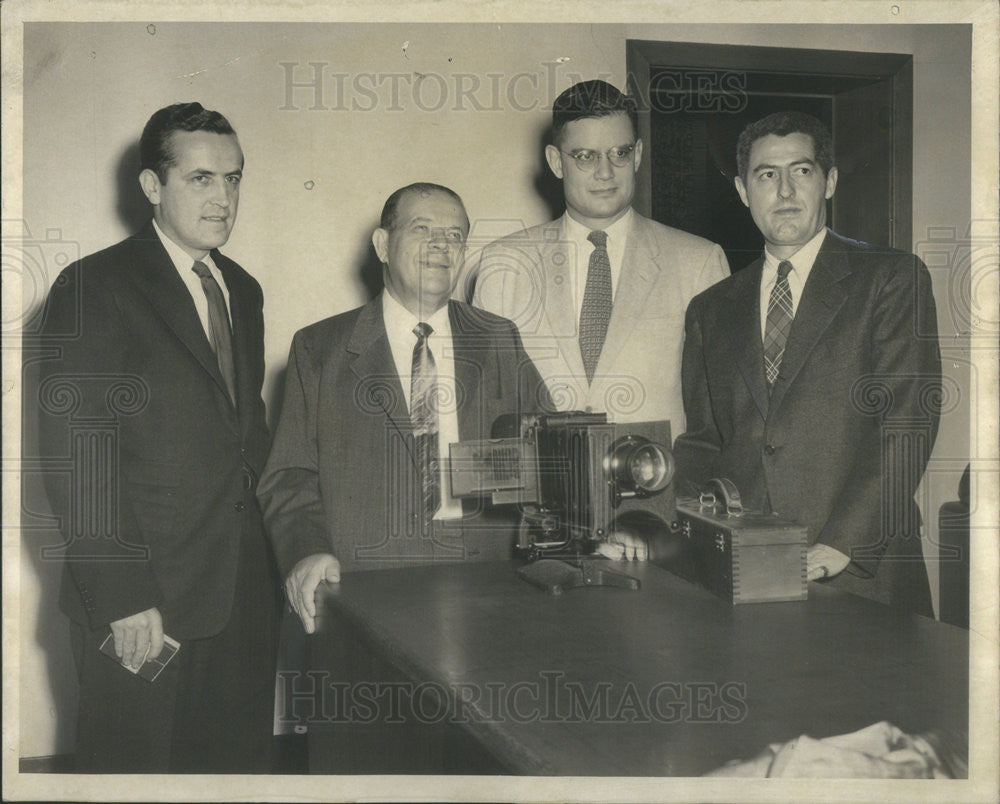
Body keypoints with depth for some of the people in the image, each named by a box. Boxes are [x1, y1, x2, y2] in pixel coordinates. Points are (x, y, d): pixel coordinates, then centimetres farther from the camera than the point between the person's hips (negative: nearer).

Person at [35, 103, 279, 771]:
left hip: (246, 593, 6)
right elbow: (76, 457, -13)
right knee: (136, 767, 6)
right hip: (142, 606, -6)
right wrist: (120, 597, -17)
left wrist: (269, 555, 7)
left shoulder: (244, 291, 15)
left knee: (242, 765, 12)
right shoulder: (93, 288, -7)